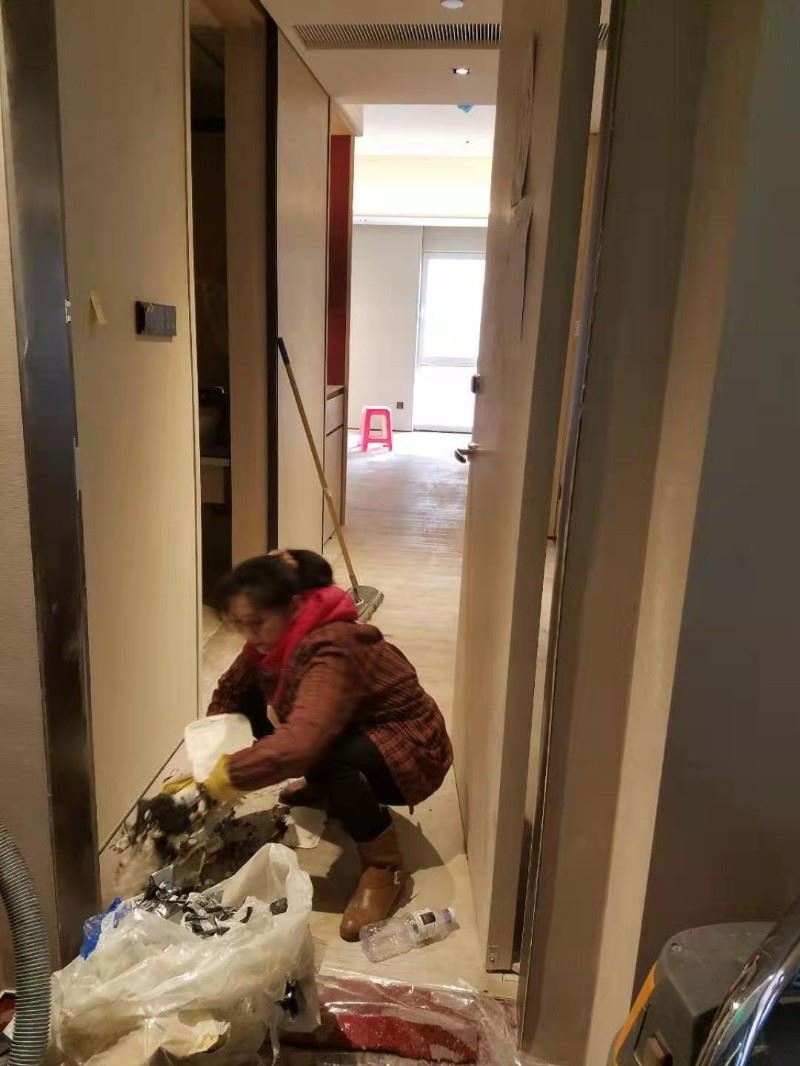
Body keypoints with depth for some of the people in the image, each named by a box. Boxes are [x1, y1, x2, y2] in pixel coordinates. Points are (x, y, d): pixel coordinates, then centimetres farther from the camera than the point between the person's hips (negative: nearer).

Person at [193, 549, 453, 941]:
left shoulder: (332, 649, -35)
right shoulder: (274, 637, -9)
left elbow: (300, 743, -47)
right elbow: (230, 692, 1)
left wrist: (224, 778, -38)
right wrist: (213, 759, -14)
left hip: (410, 752, -8)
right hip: (354, 736, 8)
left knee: (326, 759, -39)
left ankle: (385, 866, -13)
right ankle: (323, 790, 17)